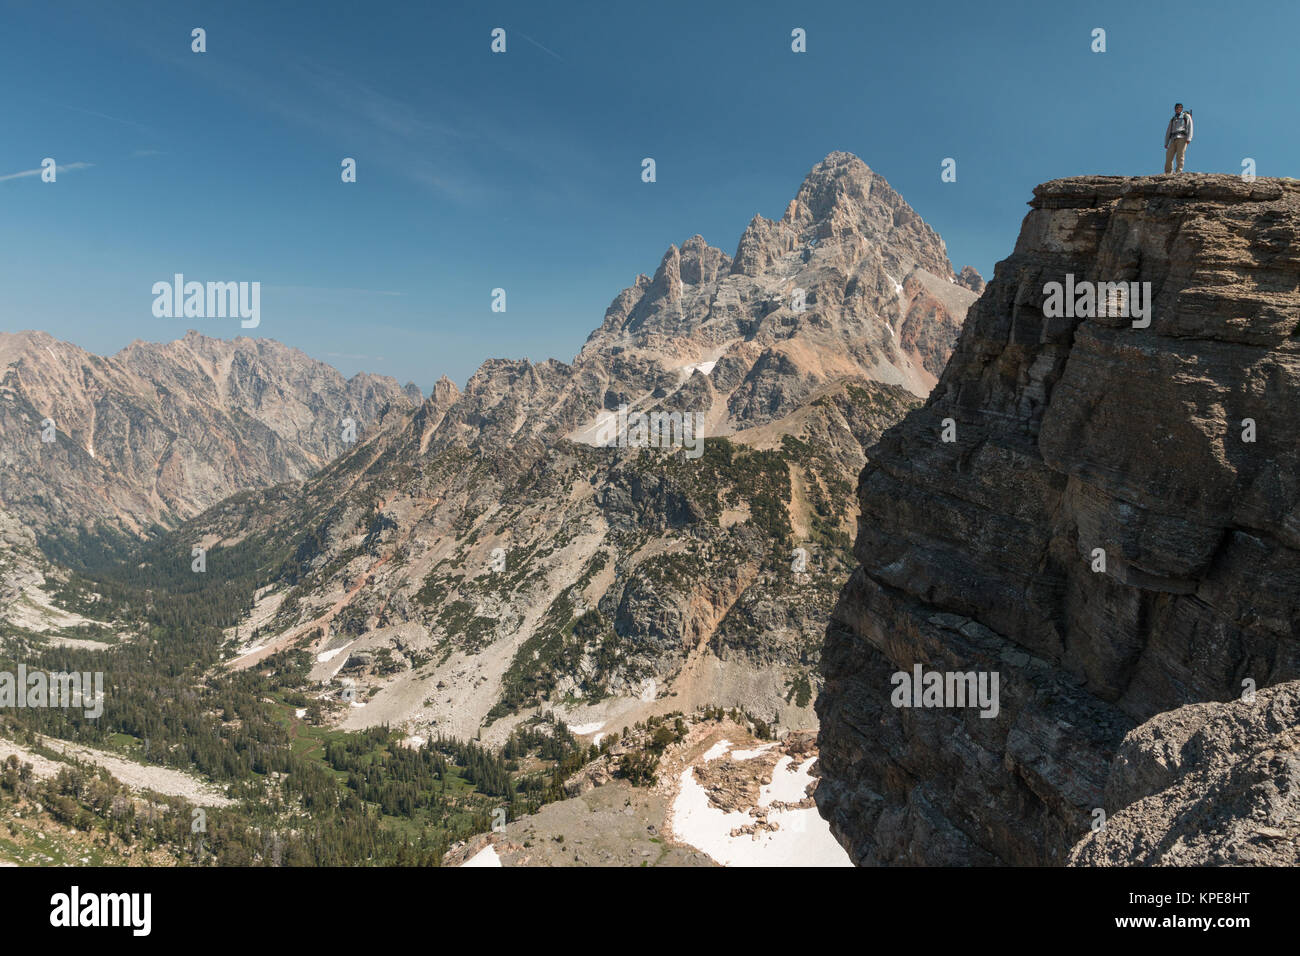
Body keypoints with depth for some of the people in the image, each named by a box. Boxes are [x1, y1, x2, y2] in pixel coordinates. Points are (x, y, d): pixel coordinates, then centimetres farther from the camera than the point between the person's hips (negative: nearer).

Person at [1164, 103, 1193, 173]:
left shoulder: (1186, 116, 17)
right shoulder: (1172, 120, 28)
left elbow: (1189, 127, 5)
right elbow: (1168, 131, 23)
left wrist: (1189, 138, -11)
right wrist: (1166, 143, 9)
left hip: (1182, 138, -4)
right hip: (1173, 139, 4)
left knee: (1180, 156, -16)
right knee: (1169, 156, -11)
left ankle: (1179, 172, -22)